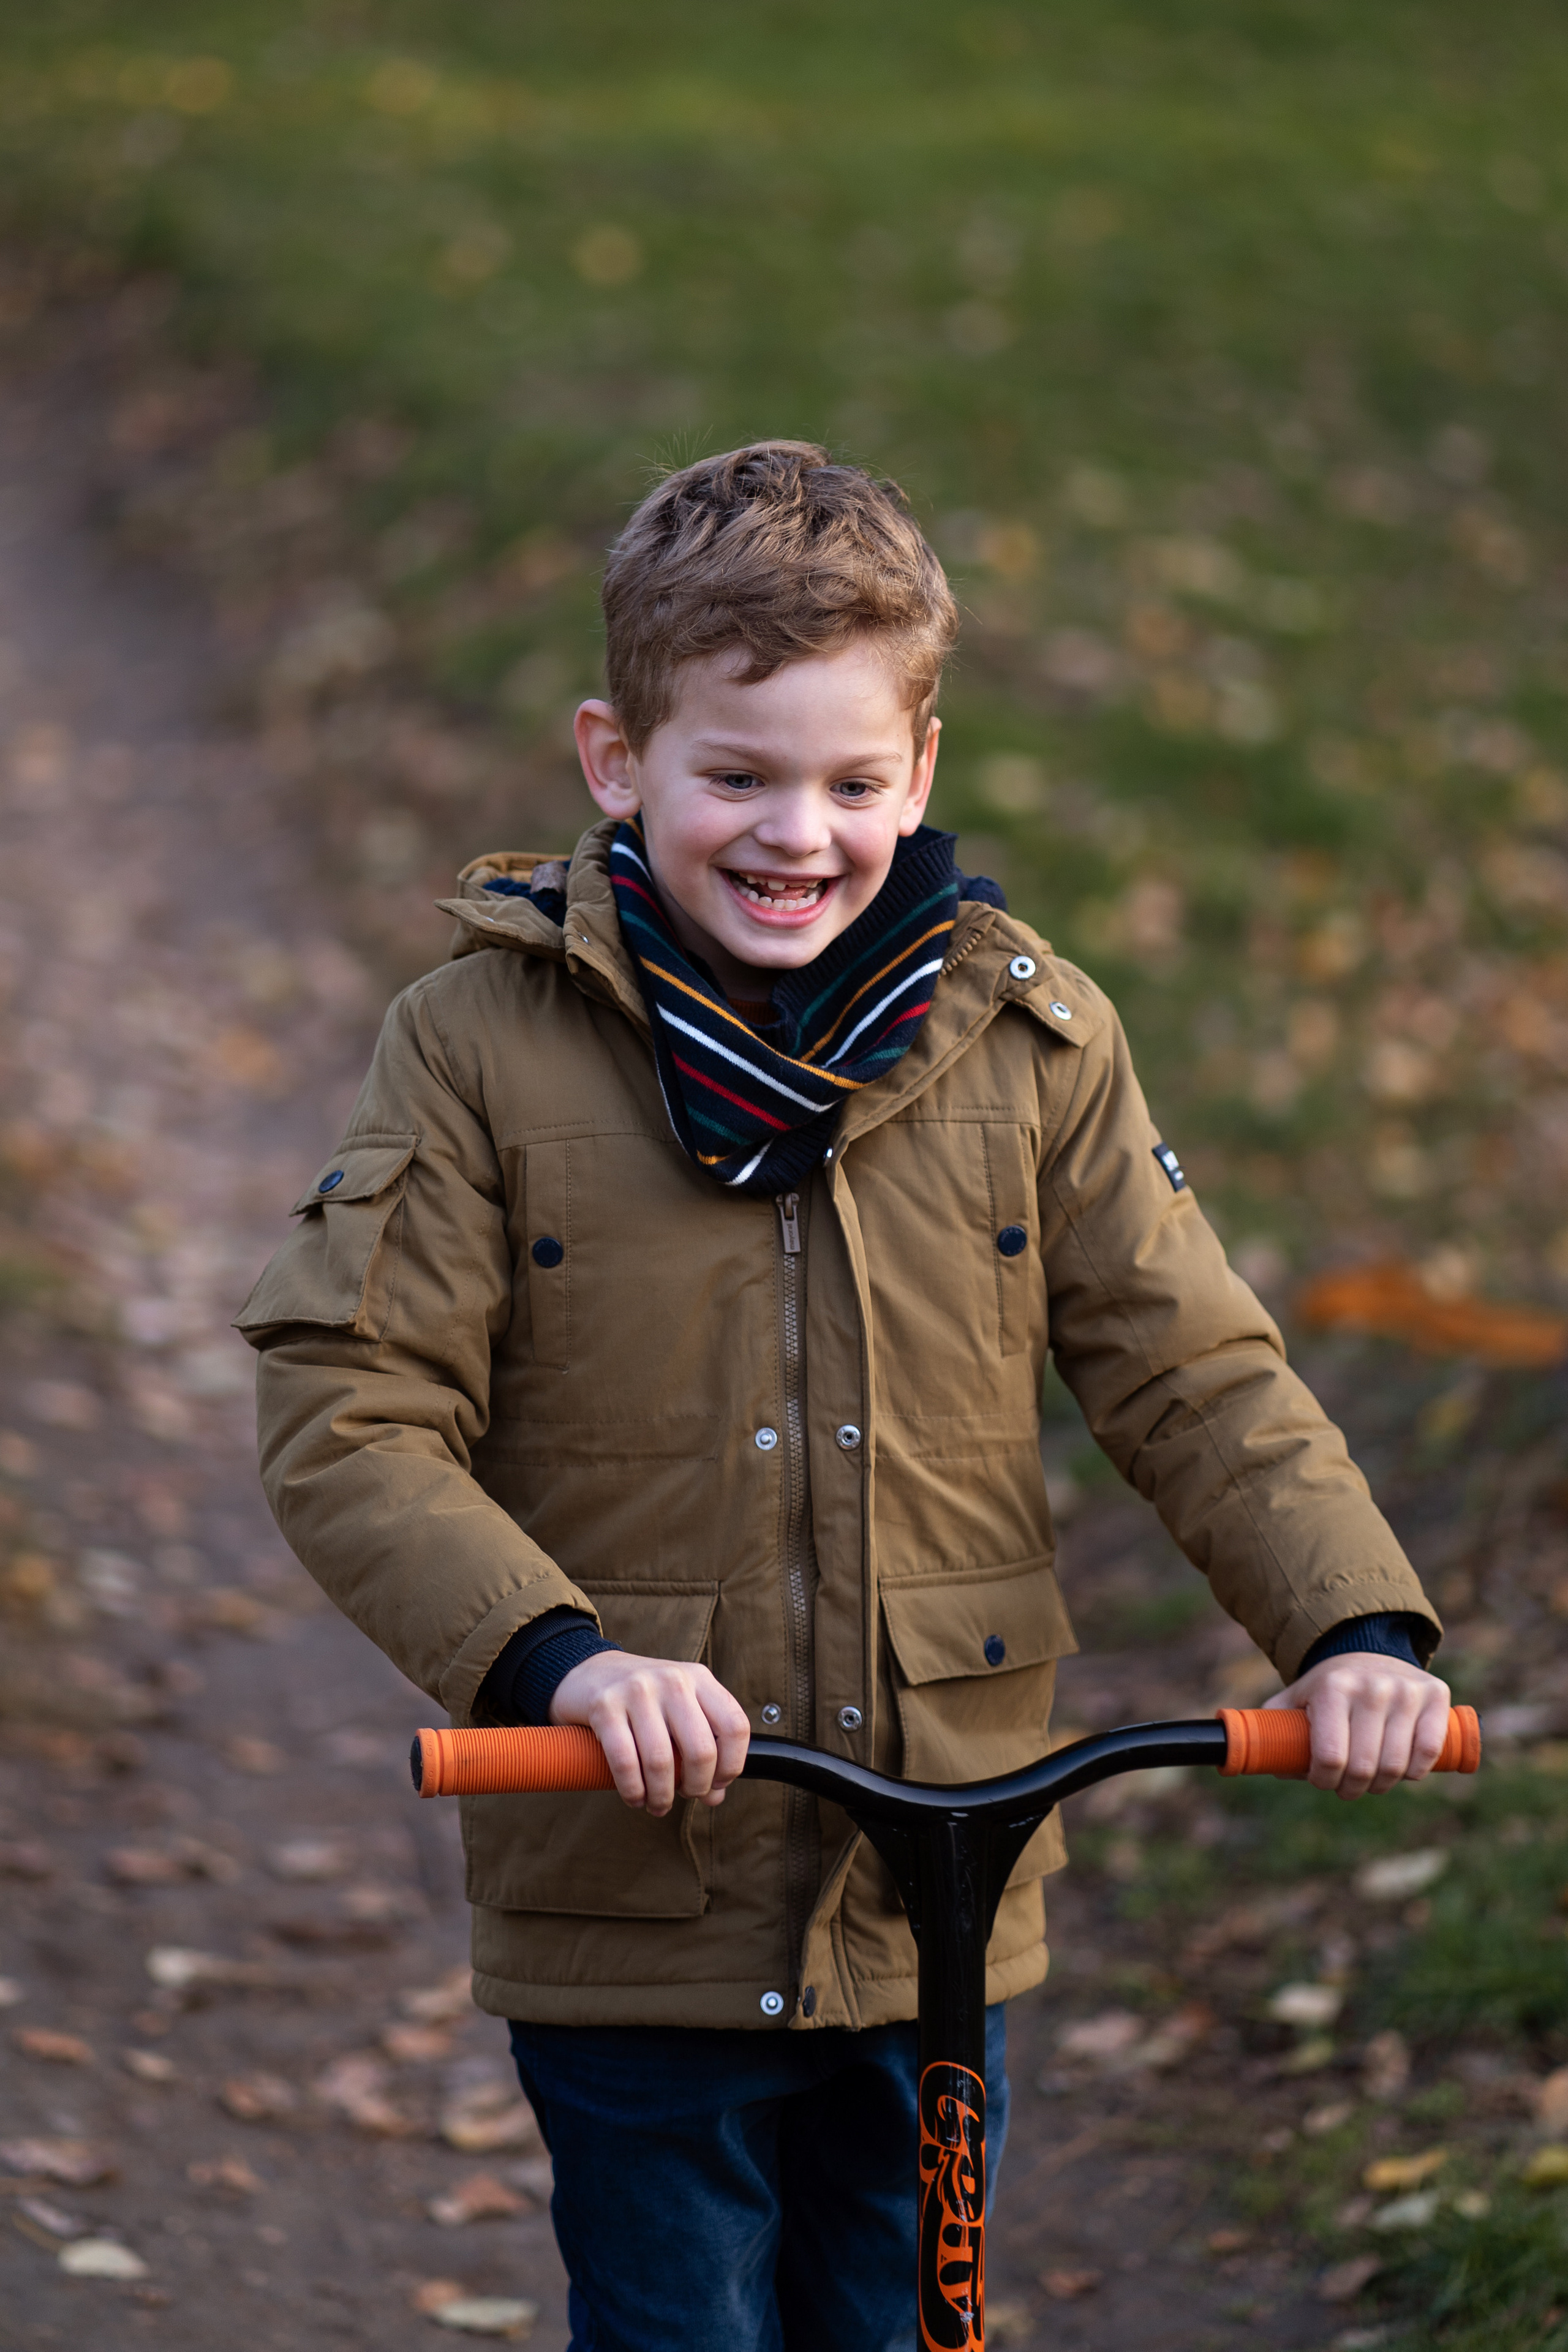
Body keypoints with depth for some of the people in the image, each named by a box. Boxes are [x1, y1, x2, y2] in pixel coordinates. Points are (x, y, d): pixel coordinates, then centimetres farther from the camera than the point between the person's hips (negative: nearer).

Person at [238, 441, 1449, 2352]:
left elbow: (1191, 1373, 3)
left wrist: (1352, 1623, -13)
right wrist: (556, 1651, -27)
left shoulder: (1030, 1045, 0)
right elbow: (348, 1418, -11)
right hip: (631, 1909, -3)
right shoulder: (482, 1047, -7)